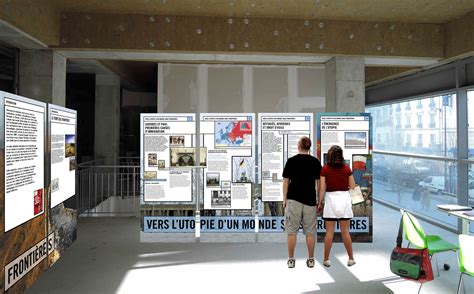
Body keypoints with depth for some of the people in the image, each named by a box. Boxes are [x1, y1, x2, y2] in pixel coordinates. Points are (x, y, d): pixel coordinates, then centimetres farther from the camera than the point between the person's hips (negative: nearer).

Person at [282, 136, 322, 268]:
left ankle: (291, 259, 6)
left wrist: (284, 199, 5)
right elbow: (318, 182, 5)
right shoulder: (316, 161, 3)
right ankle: (310, 260, 13)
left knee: (292, 231, 4)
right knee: (310, 232, 8)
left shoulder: (291, 161, -3)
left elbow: (286, 182, -2)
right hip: (310, 200, 2)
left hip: (293, 199, -2)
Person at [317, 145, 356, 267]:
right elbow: (353, 187, 3)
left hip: (331, 198, -1)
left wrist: (319, 202, 1)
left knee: (329, 232, 4)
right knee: (345, 231, 10)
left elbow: (322, 188, -6)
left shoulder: (325, 169, -5)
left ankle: (326, 259, 9)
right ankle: (351, 259, 18)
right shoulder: (347, 168, 0)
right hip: (344, 198, 1)